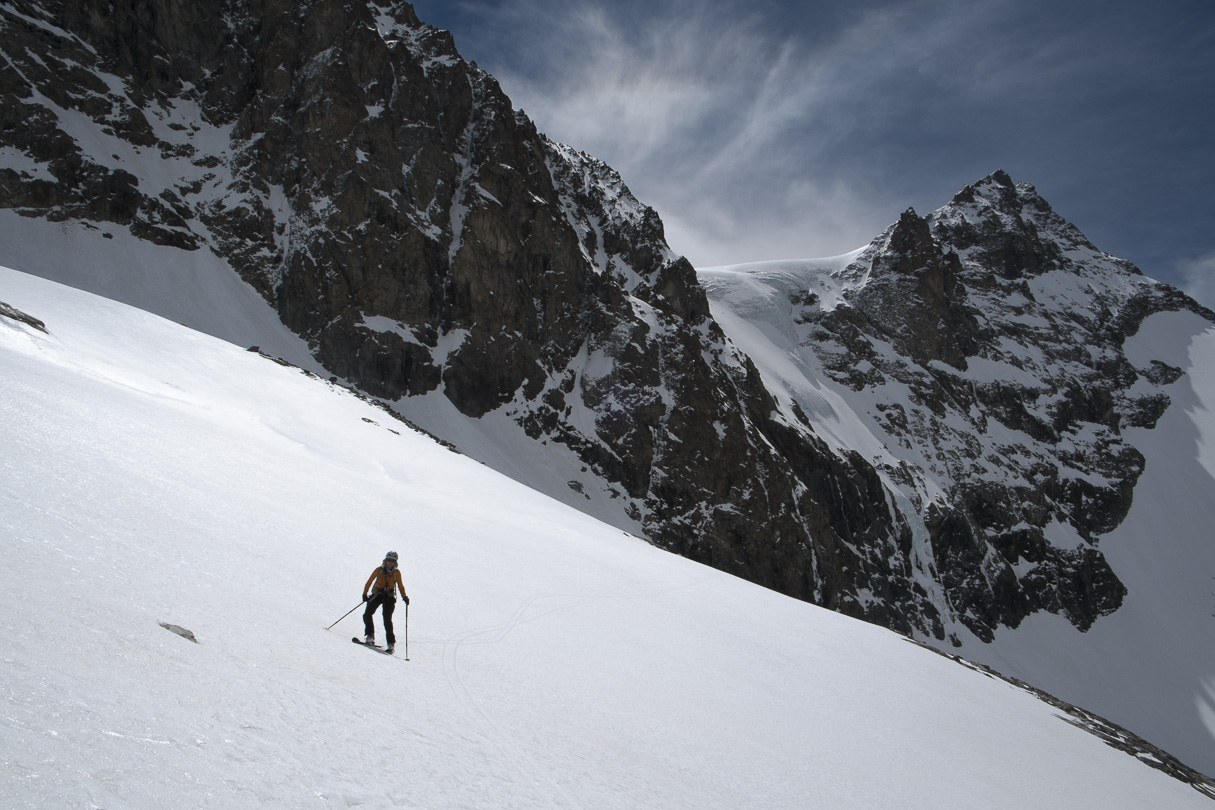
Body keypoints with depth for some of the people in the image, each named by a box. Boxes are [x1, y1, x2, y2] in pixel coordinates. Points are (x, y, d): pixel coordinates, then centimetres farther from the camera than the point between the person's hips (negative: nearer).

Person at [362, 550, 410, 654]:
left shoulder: (396, 572, 5)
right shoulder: (379, 570, 1)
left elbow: (400, 585, 15)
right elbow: (369, 581, 3)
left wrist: (405, 597, 6)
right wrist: (365, 594, -5)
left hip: (389, 597, -1)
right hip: (377, 594, 1)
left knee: (387, 620, -10)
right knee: (367, 615, -14)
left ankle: (391, 643, -7)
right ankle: (370, 636, -2)